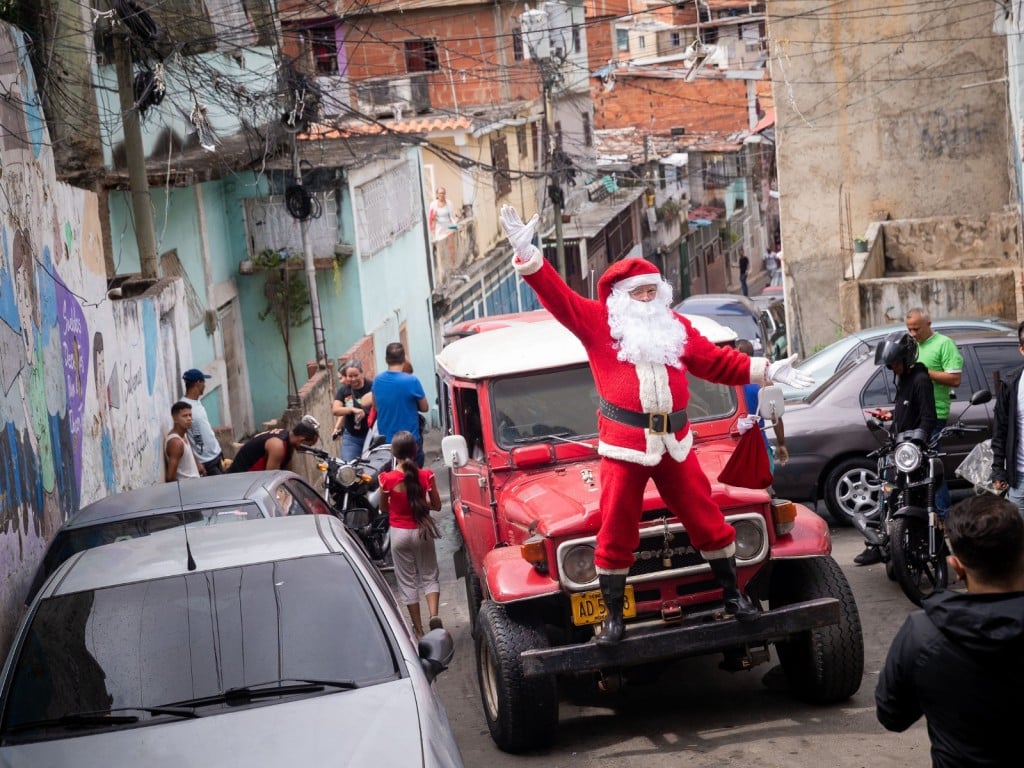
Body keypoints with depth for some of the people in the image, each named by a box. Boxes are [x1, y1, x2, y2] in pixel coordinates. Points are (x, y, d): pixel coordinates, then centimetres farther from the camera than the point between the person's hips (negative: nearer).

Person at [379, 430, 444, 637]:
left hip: (399, 533, -1)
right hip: (421, 531, 1)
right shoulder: (426, 476, -11)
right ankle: (434, 615, -9)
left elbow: (384, 508, 0)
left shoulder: (387, 479, -14)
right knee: (429, 576, 14)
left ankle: (418, 629, 10)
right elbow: (436, 505, -1)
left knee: (407, 581, 10)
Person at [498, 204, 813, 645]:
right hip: (623, 444, -3)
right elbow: (557, 296, -7)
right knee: (616, 531, 1)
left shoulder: (676, 327, 13)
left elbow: (719, 362, 18)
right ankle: (613, 615, 13)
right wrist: (527, 254, -18)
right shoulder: (597, 323, 3)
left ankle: (733, 594, 24)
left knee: (708, 520, 8)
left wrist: (766, 371, 11)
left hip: (674, 443, 3)